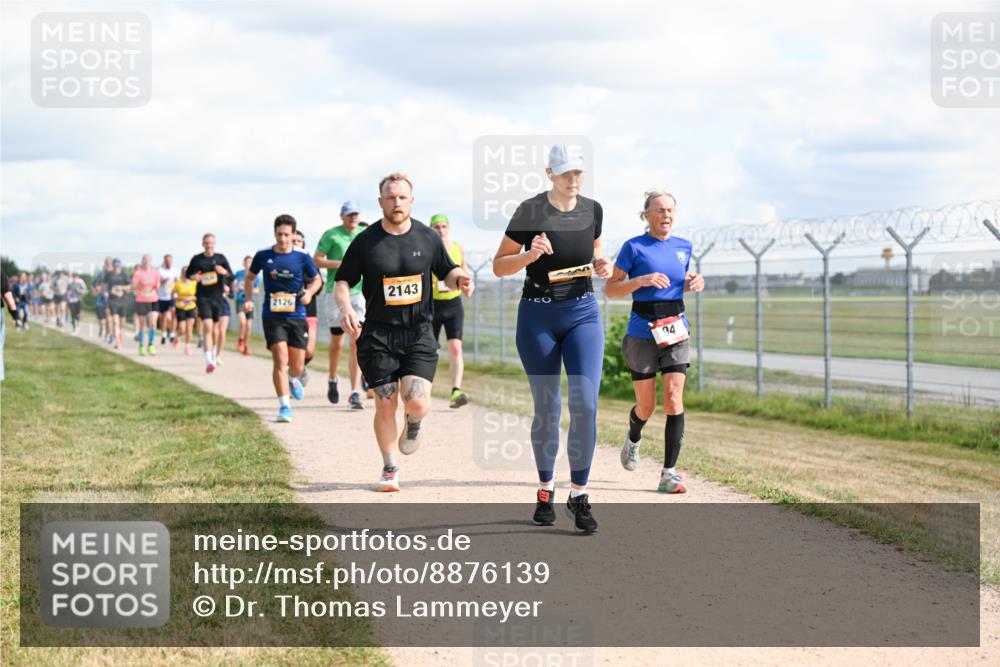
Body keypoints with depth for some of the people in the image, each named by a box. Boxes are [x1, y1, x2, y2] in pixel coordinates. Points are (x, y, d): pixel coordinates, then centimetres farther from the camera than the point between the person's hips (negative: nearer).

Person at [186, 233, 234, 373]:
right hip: (203, 297, -2)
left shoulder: (220, 258, 4)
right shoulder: (197, 259, 2)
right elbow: (188, 273, 13)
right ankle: (208, 361, -21)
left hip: (218, 297, 2)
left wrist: (224, 272, -20)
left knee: (215, 328, 13)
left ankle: (214, 357, 34)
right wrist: (194, 277, -10)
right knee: (207, 326, -15)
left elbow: (231, 274, 3)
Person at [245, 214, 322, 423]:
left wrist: (309, 292, -8)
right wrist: (248, 298, 1)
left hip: (297, 316, 1)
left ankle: (293, 380, 44)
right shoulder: (263, 256, 1)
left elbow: (317, 280, 12)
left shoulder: (302, 258, -1)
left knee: (297, 365, 6)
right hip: (272, 317, -1)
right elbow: (249, 277, 16)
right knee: (280, 360, -15)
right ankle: (284, 406, -11)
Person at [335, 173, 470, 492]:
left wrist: (459, 278, -8)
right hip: (378, 334, 0)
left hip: (419, 333, 0)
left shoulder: (428, 237, 4)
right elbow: (341, 282, 3)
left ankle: (413, 424, 24)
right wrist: (345, 306, -17)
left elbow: (446, 271, 16)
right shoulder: (365, 241, -2)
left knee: (418, 403, -14)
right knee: (385, 406, 0)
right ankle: (389, 469, 20)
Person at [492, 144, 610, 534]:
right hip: (538, 316, -2)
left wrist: (601, 265, -1)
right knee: (547, 410, 3)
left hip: (583, 314, 2)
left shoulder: (592, 210, 3)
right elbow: (499, 266, -4)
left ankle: (579, 495, -5)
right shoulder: (531, 211, -8)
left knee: (585, 404, -13)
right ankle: (546, 488, 24)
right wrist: (529, 255, -22)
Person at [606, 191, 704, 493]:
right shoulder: (634, 247, -5)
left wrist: (693, 283, 2)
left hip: (676, 331, 3)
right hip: (643, 332, -3)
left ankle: (669, 474, -9)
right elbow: (610, 288, -4)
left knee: (674, 400, -11)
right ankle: (633, 439, 41)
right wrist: (641, 280, -19)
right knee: (646, 406, 5)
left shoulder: (683, 247, 9)